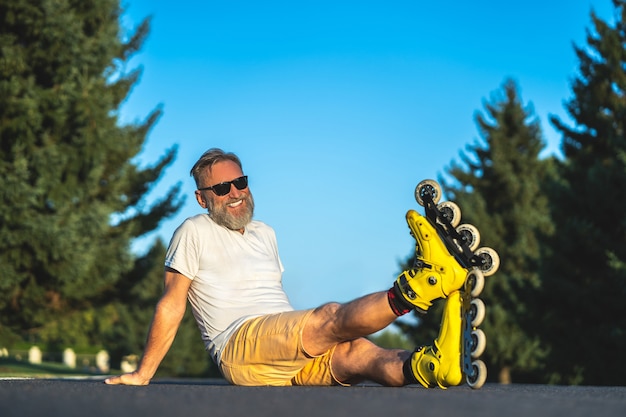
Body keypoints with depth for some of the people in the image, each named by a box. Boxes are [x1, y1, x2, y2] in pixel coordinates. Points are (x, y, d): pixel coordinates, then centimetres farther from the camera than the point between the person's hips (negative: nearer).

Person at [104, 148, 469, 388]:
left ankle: (426, 367, -56)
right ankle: (409, 293, -56)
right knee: (331, 316, -31)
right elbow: (171, 307, 3)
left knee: (354, 351, -27)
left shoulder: (265, 234, 26)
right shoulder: (195, 233, 5)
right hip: (239, 346, -6)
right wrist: (142, 376, 0)